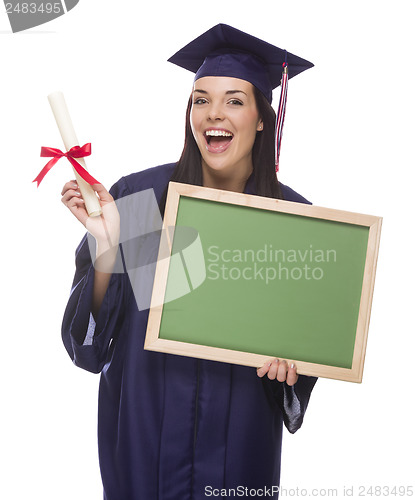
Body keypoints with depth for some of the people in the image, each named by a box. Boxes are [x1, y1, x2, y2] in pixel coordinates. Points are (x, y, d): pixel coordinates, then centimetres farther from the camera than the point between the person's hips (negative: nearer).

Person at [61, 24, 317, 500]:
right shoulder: (137, 195, -11)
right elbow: (95, 325, -10)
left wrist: (289, 353, -16)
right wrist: (107, 247, -26)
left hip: (240, 425, 1)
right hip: (146, 419, 0)